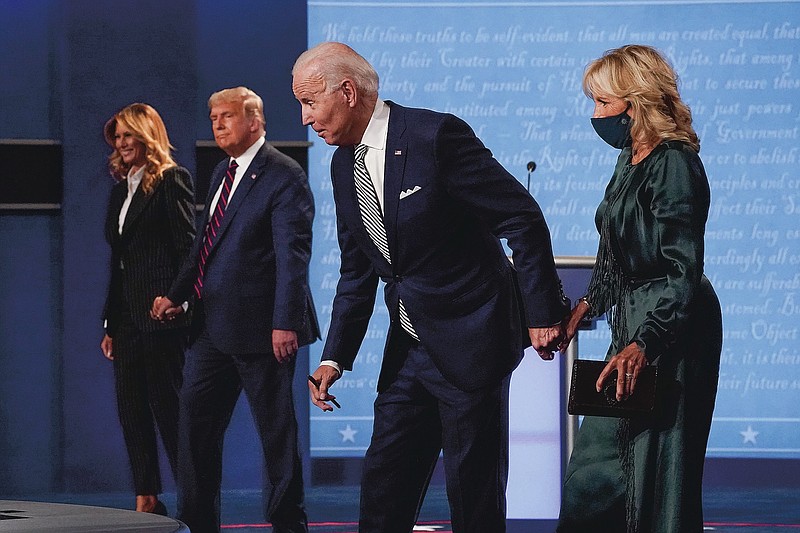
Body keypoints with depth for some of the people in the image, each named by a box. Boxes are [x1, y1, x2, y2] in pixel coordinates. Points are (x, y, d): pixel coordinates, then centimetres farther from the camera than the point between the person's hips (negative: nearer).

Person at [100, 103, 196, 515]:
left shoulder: (172, 181, -6)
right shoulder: (121, 189, 18)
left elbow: (187, 247, -12)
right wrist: (110, 324, 15)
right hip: (127, 317, 8)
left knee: (168, 406, -5)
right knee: (131, 410, 7)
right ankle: (146, 500, 12)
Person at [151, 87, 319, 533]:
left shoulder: (283, 176, -11)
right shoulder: (223, 174, 15)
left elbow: (293, 256, -17)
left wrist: (286, 322, -23)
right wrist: (177, 294, 14)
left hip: (259, 329, -9)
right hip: (213, 328, 9)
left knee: (276, 431, 1)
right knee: (196, 425, 9)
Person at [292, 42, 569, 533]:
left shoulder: (437, 135, -17)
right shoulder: (345, 165, 8)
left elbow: (524, 219, -14)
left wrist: (542, 313, -13)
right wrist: (335, 358, 6)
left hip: (470, 343, -7)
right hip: (409, 350, 7)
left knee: (475, 493, -1)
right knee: (383, 491, 7)